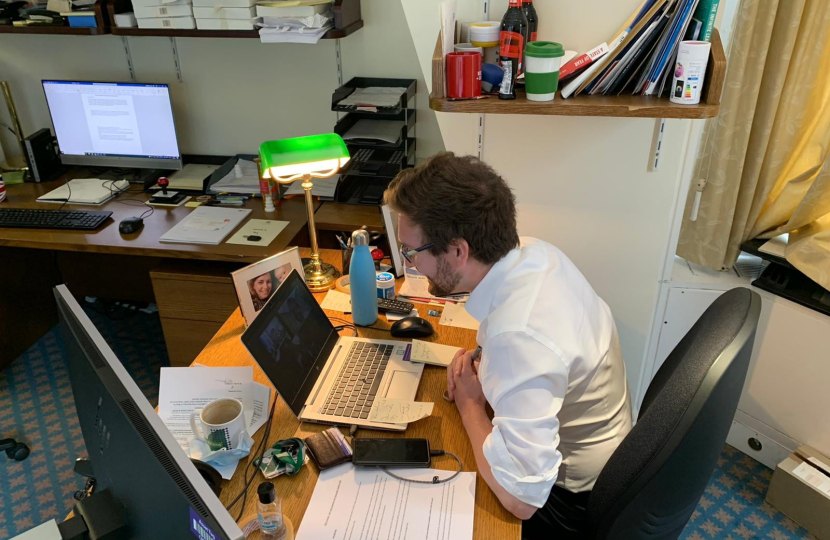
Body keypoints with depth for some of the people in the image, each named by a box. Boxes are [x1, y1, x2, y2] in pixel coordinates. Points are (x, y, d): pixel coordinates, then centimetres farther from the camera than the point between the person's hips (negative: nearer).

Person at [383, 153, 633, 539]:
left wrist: (469, 403, -20)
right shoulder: (535, 251, -12)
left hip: (572, 497, -7)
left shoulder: (518, 337, -39)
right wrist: (482, 361, -7)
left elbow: (521, 499, -34)